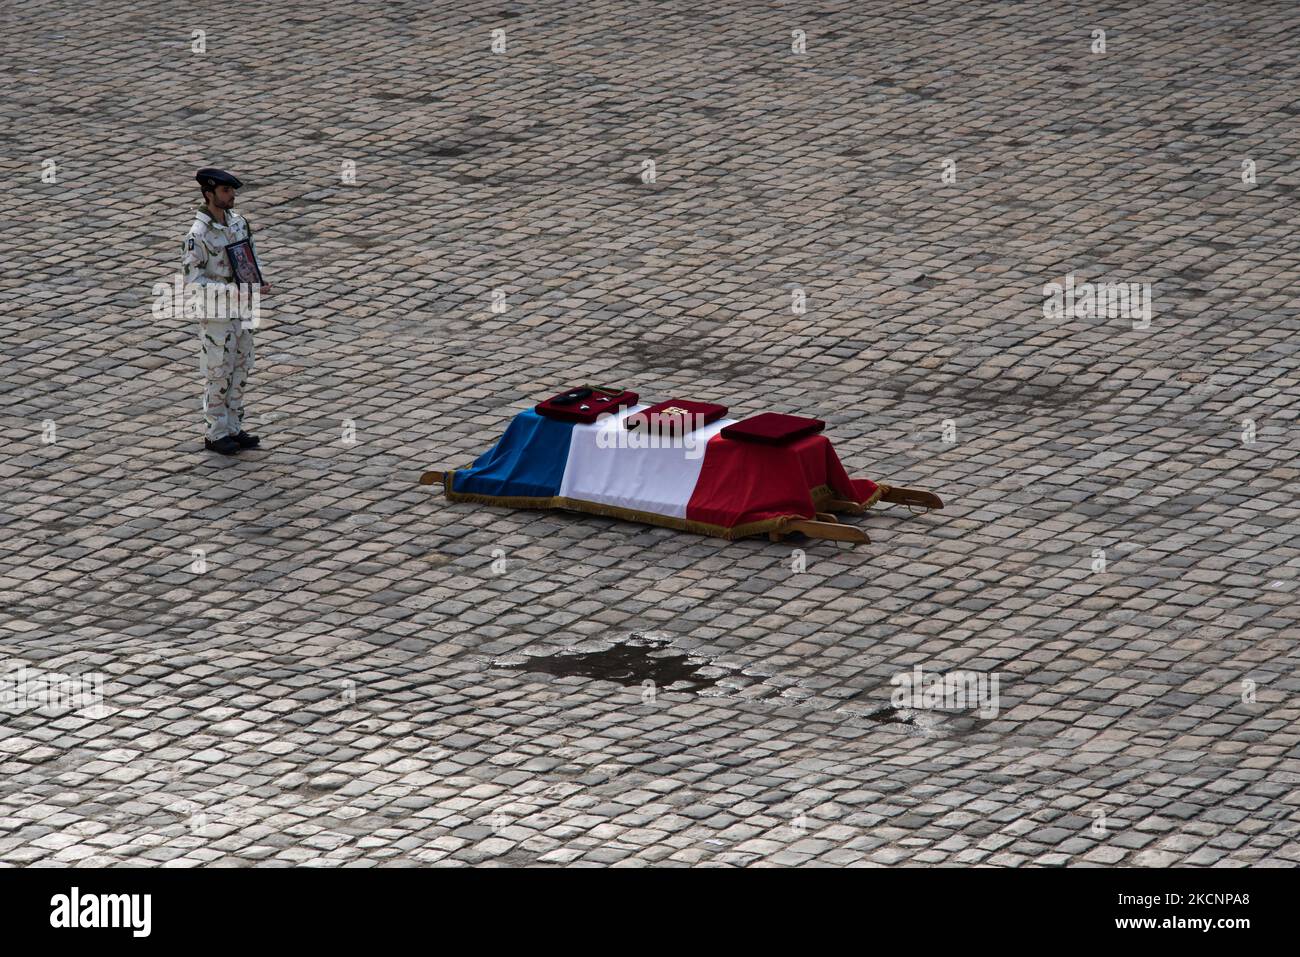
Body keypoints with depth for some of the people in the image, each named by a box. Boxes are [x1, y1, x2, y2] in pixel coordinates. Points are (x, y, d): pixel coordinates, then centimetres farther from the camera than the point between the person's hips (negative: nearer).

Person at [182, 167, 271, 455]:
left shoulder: (238, 222, 1)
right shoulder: (198, 235, -21)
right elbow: (193, 280, -19)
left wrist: (258, 285, -7)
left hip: (241, 311, 7)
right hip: (216, 314, -7)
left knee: (239, 372, 13)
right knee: (218, 376, 3)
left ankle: (233, 429, 24)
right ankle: (215, 435, 15)